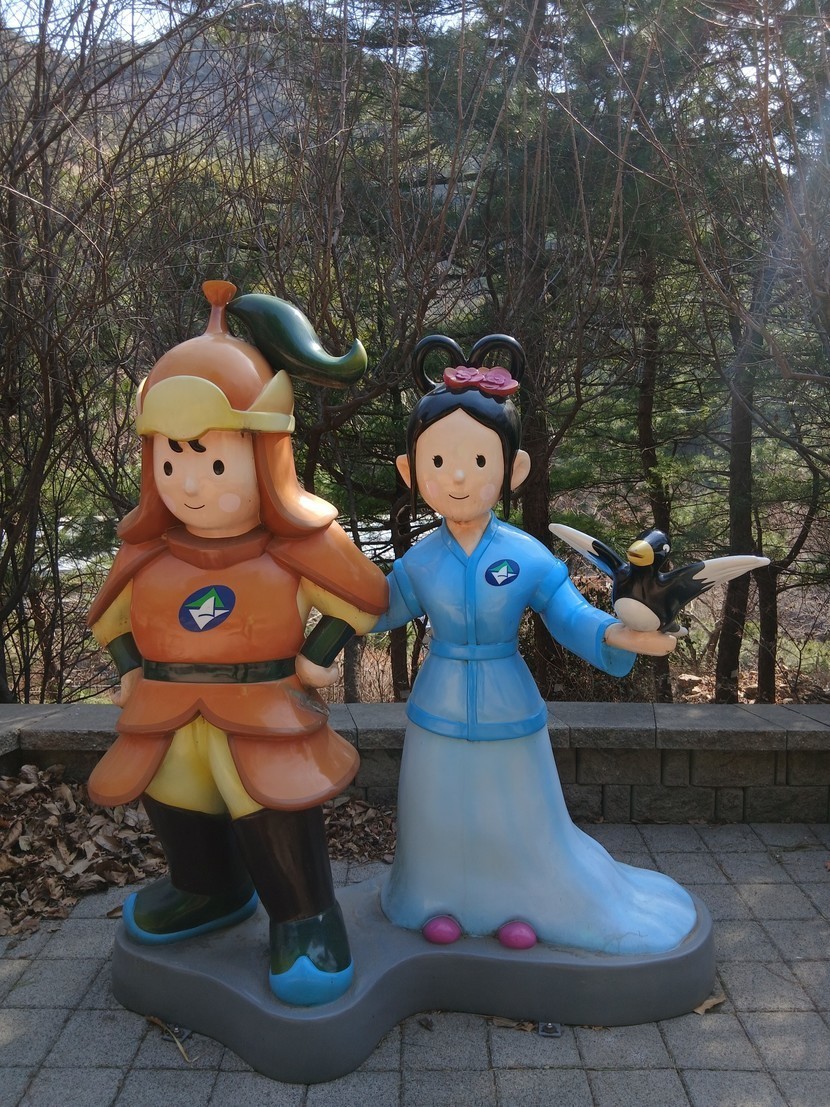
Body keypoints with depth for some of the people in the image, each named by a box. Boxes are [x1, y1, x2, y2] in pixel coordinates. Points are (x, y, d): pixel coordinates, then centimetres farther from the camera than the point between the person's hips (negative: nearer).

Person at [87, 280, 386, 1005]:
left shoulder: (295, 547, -15)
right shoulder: (148, 552, -4)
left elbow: (363, 597, -5)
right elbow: (114, 615, 13)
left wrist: (317, 659, -7)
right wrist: (130, 670, 6)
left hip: (265, 710, -5)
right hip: (166, 713, 5)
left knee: (276, 809, -4)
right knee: (176, 804, 19)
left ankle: (304, 918, 19)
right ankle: (209, 892, 46)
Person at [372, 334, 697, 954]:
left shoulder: (528, 557, -15)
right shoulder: (420, 560, -9)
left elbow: (571, 617, -15)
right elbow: (381, 611, 9)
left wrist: (614, 636, -33)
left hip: (509, 714, -1)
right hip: (439, 714, 2)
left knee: (521, 822, 13)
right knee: (442, 817, 16)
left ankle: (527, 901, 39)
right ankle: (442, 898, 40)